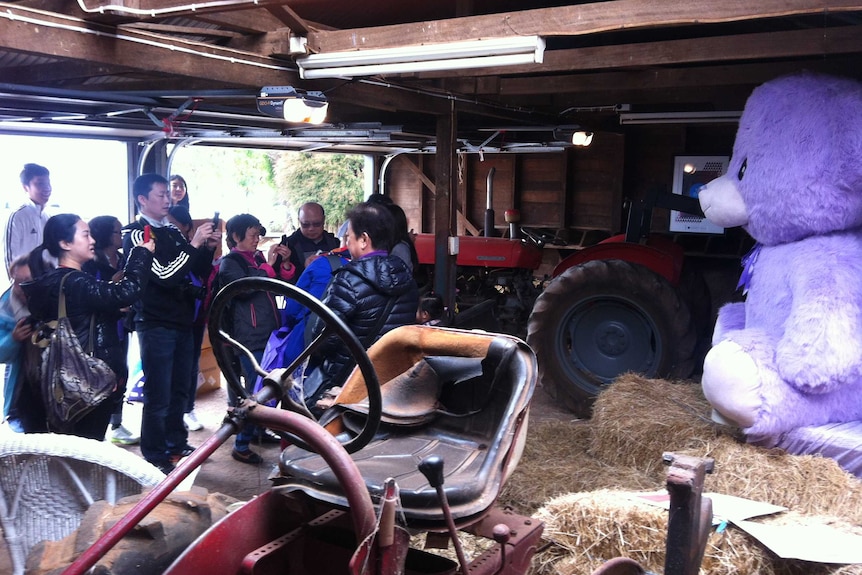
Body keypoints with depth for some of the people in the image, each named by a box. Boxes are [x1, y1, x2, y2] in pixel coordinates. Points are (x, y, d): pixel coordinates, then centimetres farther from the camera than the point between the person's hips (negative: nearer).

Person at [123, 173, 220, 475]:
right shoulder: (136, 235, -10)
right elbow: (164, 275, -21)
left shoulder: (173, 232, 12)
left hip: (182, 323, 7)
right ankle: (155, 457, 10)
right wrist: (194, 244, -21)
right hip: (156, 326, -7)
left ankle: (176, 443, 29)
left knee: (179, 391, 16)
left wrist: (208, 248, -3)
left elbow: (198, 270, 15)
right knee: (158, 396, -1)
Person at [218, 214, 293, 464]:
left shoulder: (258, 258, 16)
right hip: (250, 337, -7)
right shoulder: (229, 263, -4)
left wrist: (285, 264, 3)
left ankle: (261, 429, 30)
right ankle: (241, 445, -1)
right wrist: (268, 265, -19)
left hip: (270, 333, 7)